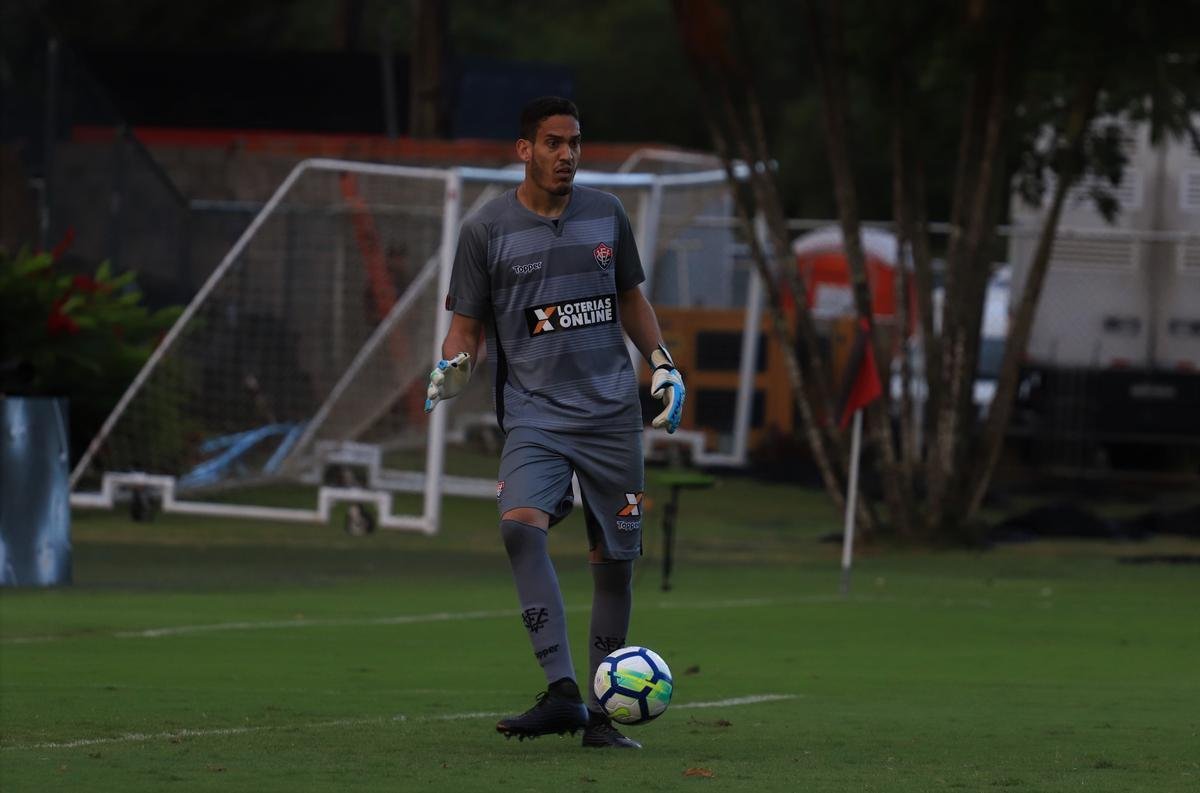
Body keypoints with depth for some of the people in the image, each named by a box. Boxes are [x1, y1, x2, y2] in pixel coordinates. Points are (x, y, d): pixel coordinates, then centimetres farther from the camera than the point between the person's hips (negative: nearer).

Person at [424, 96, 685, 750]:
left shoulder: (606, 213, 9)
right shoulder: (485, 229, -1)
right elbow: (467, 326, 4)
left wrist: (664, 365, 12)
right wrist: (450, 368, -16)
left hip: (612, 410, 3)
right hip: (533, 413, -3)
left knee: (615, 558, 2)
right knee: (520, 523, -28)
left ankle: (600, 713, 14)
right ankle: (561, 692, -32)